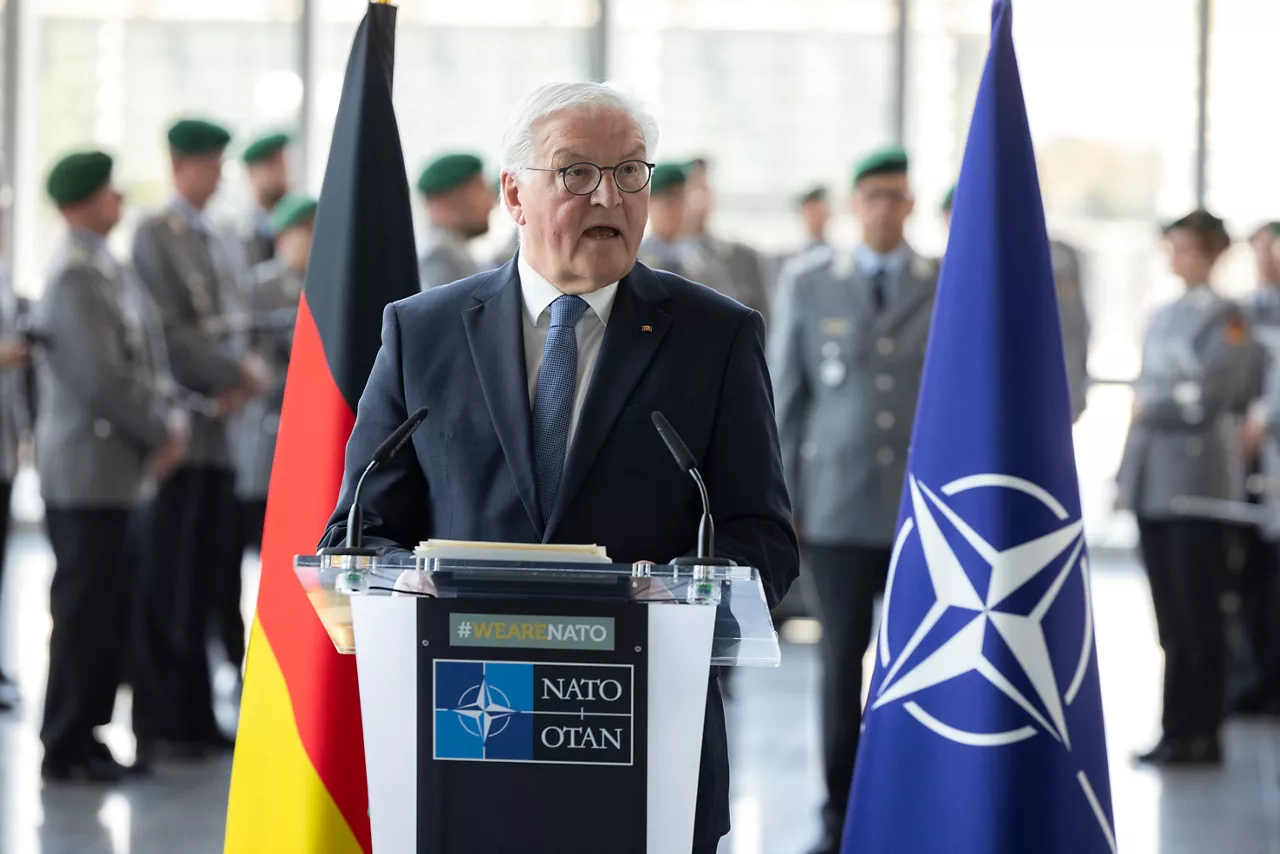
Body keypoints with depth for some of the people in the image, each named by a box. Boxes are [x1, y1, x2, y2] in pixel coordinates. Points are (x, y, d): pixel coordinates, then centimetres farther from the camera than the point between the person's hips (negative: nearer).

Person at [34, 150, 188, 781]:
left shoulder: (105, 270, 13)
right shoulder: (74, 278, -17)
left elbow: (139, 360, 17)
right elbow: (101, 378, -21)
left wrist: (169, 419, 2)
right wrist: (161, 432, -10)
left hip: (113, 470, 9)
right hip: (88, 468, -9)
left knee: (108, 611, 13)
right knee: (83, 612, -2)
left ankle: (85, 736, 20)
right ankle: (65, 748, 5)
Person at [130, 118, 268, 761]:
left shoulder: (219, 244, 17)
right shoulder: (155, 236, -6)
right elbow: (167, 332, -13)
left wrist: (242, 377, -3)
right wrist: (237, 371, -13)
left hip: (219, 430, 7)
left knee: (213, 585, 7)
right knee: (168, 588, -3)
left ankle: (196, 717, 13)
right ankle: (159, 721, 3)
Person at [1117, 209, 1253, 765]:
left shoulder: (1224, 317, -3)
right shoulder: (1162, 318, 17)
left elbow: (1212, 397, -13)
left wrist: (1150, 405, -6)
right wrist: (1126, 475, 14)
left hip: (1196, 484, -6)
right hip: (1153, 484, 6)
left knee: (1196, 615, -3)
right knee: (1170, 615, 7)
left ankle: (1198, 734, 1)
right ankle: (1178, 731, 10)